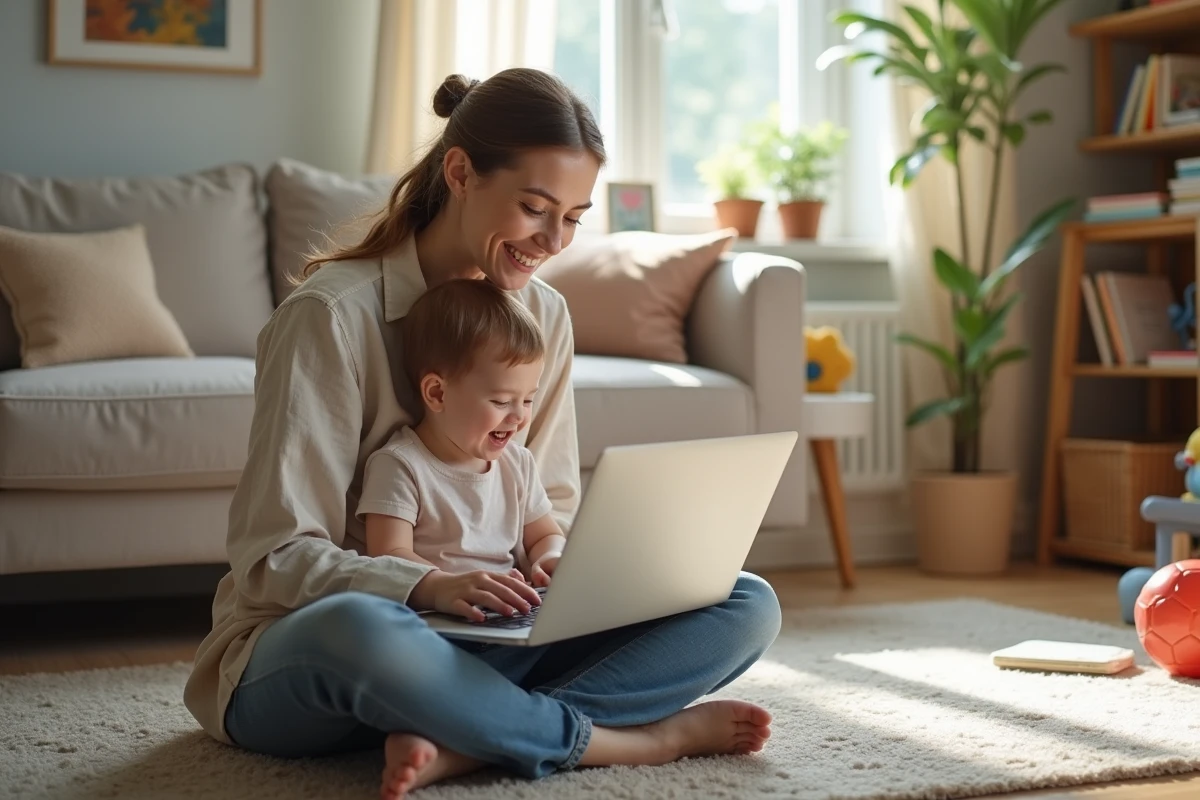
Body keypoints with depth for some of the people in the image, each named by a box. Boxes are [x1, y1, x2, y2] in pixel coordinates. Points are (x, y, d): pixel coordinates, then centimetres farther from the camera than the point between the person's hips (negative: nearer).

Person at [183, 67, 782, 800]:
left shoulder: (543, 315, 5)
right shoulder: (332, 314, -14)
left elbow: (551, 515, 10)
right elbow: (274, 560, -16)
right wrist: (427, 586, -33)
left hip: (477, 643, 6)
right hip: (300, 652, -6)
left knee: (748, 604, -10)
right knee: (357, 629, -43)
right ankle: (636, 738, -22)